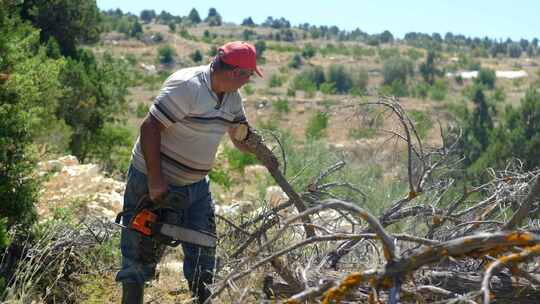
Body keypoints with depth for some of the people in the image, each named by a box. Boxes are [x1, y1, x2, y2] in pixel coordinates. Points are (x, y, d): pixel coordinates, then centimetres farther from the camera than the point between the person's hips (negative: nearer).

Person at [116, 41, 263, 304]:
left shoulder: (232, 97, 2)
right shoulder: (186, 86, -25)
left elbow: (241, 137, 11)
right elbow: (149, 128, -26)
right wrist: (155, 182, -26)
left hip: (196, 183, 8)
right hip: (155, 181, -8)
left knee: (203, 250, 11)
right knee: (142, 253, 2)